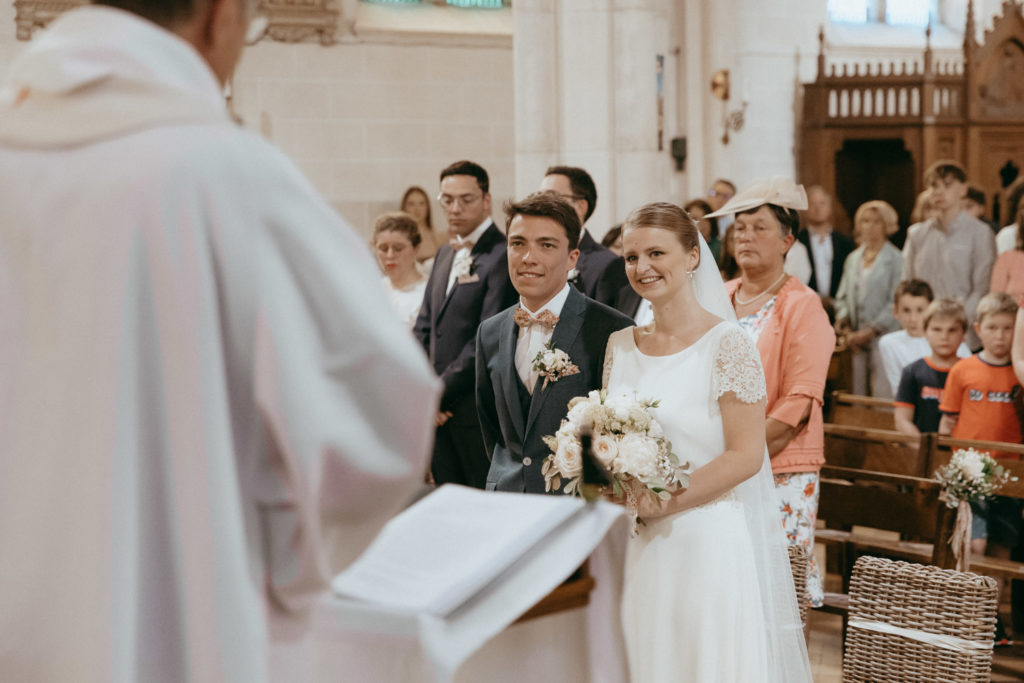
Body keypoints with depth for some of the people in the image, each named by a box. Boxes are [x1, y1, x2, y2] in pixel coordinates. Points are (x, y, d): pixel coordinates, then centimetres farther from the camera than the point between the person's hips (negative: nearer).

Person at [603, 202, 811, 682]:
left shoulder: (726, 344, -9)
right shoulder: (620, 345, 8)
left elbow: (745, 456, -13)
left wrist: (665, 503, -16)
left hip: (708, 545, -5)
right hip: (635, 549, 5)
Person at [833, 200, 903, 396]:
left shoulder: (896, 260, -3)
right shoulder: (853, 259, 17)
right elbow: (843, 297, 19)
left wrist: (871, 331, -13)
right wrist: (844, 324, 2)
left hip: (883, 337, -5)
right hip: (857, 342, 6)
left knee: (883, 396, -12)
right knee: (859, 395, 4)